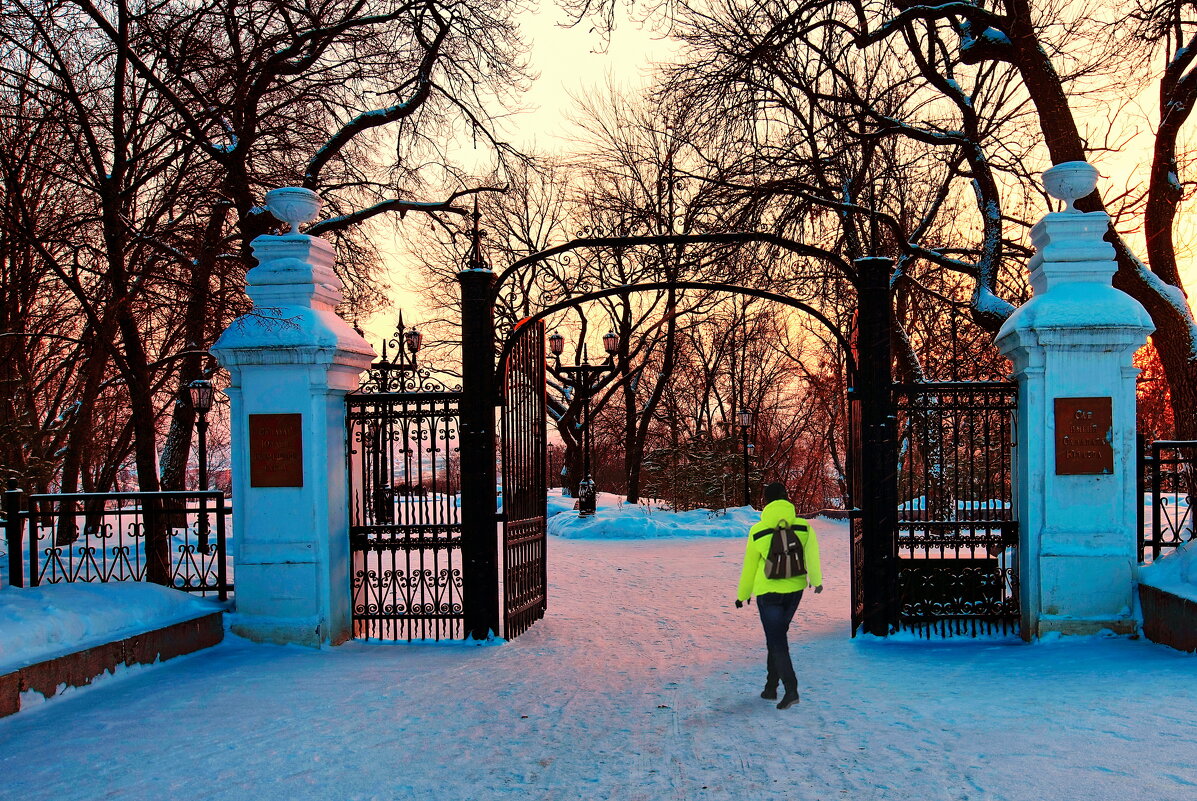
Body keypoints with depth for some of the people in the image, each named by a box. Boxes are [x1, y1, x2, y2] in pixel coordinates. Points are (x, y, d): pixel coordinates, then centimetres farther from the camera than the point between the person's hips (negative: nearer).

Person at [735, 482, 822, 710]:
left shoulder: (757, 531, -8)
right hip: (795, 589, 3)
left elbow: (750, 566, 0)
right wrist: (816, 580, 18)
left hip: (768, 591, -3)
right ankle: (771, 686, 25)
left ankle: (791, 689, -15)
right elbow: (812, 556, -1)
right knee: (778, 636, 20)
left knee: (777, 642, 1)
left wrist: (743, 595, 14)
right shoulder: (803, 526, -6)